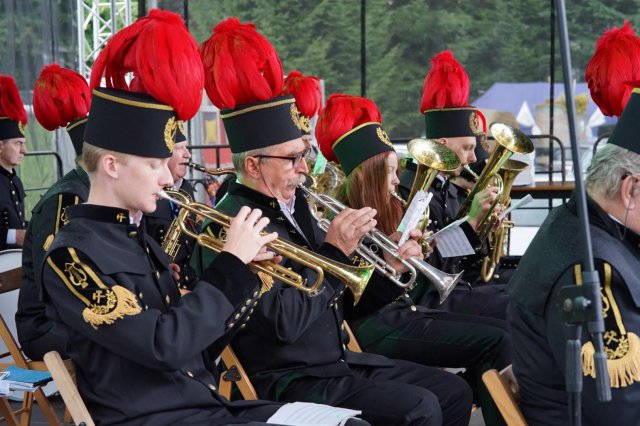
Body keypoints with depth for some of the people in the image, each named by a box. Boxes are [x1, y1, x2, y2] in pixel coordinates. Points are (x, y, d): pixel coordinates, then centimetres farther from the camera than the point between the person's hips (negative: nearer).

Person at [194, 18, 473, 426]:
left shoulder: (293, 204, 8)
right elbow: (285, 322, -26)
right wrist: (335, 251, -21)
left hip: (338, 359, 9)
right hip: (287, 381, -9)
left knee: (454, 392, 7)